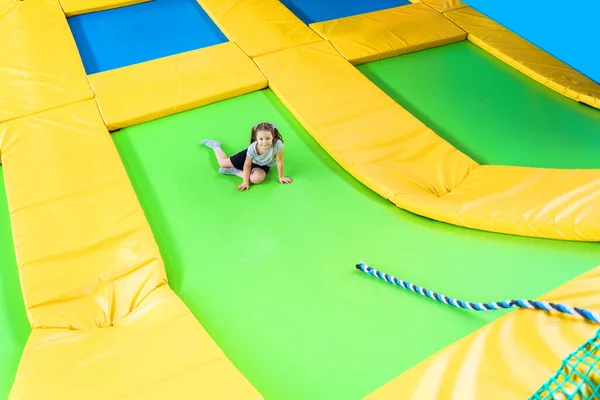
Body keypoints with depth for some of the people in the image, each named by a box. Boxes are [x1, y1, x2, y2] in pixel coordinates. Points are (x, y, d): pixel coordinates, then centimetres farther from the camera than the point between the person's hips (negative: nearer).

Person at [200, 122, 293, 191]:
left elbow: (279, 162, -28)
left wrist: (281, 177, -17)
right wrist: (245, 182, -20)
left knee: (257, 178, -34)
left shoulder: (278, 144, -43)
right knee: (222, 163, 10)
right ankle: (215, 145, 43)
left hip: (264, 165, 0)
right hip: (249, 158, 0)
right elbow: (247, 165, -23)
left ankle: (234, 171, -8)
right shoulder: (252, 148, -38)